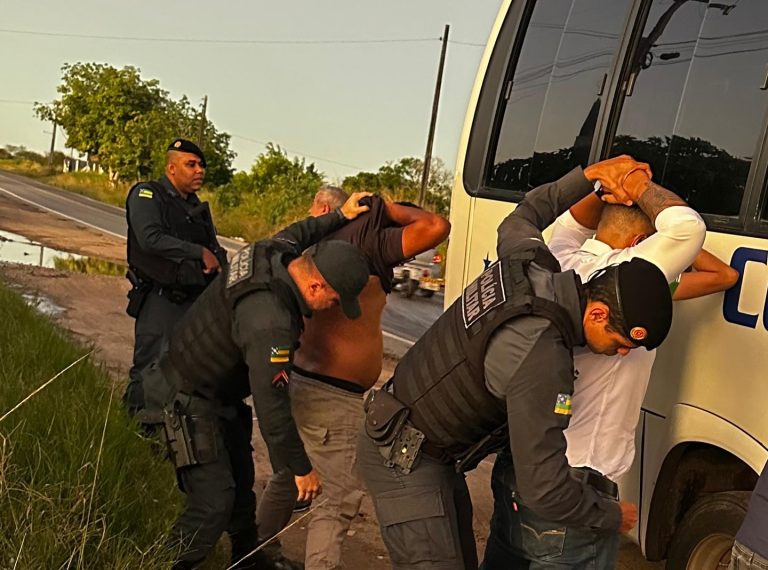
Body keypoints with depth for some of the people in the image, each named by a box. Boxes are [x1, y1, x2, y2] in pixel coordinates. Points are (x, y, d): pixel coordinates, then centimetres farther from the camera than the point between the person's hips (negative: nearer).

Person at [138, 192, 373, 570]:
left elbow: (293, 234, 17)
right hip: (188, 402, -10)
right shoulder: (270, 323, -36)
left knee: (240, 481, 21)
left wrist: (339, 217, 18)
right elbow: (272, 406, -30)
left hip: (220, 393, 10)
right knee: (214, 501, -12)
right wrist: (301, 468, -19)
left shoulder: (272, 253, -11)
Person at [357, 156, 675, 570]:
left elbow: (519, 221, 18)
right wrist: (612, 516, -10)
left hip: (430, 448, 10)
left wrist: (589, 176, 10)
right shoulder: (541, 358, -34)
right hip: (401, 455, -10)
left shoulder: (531, 262, -10)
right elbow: (545, 490, -29)